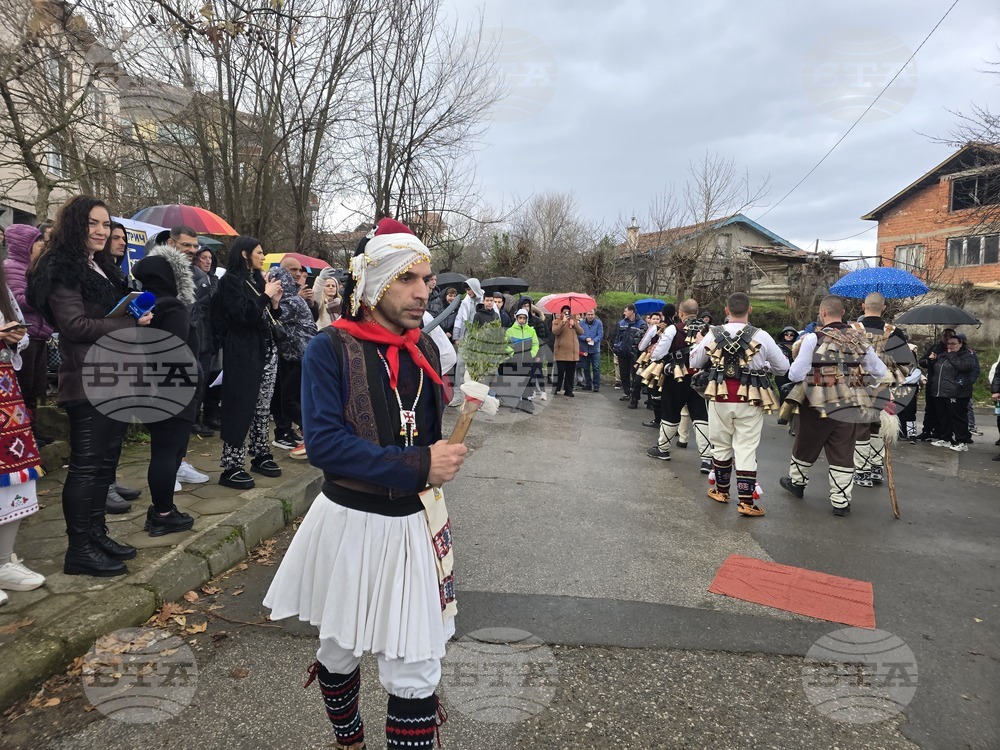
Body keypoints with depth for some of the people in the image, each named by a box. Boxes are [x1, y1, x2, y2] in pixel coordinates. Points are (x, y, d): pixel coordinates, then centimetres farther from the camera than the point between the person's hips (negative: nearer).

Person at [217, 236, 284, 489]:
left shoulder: (258, 280, 16)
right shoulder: (230, 280, -6)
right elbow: (242, 314, -18)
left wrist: (275, 301, 4)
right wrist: (266, 295, -10)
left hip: (266, 349, 8)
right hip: (243, 352, -8)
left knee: (262, 407, 11)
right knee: (241, 408, -7)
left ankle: (260, 456, 21)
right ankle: (231, 467, -1)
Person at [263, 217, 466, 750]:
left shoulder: (426, 350, 2)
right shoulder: (329, 349, -13)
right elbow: (324, 444, -22)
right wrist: (417, 467, -23)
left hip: (413, 525, 3)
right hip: (347, 523, -2)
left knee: (415, 673, 4)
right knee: (338, 650, 21)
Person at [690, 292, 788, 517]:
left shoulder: (713, 334, -4)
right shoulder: (761, 336, -8)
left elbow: (694, 363, 9)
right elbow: (783, 367, 2)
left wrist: (699, 344, 27)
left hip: (720, 397, 2)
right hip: (750, 400, -1)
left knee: (721, 446, 16)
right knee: (746, 449, 3)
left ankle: (721, 491, 31)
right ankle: (745, 501, 3)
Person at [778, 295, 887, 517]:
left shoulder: (814, 338, -11)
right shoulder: (860, 339, 4)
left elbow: (796, 374, -13)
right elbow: (880, 371, 10)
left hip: (819, 405, -3)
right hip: (850, 407, 3)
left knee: (806, 447, 17)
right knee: (843, 454, 10)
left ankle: (796, 482, 37)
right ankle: (841, 501, 15)